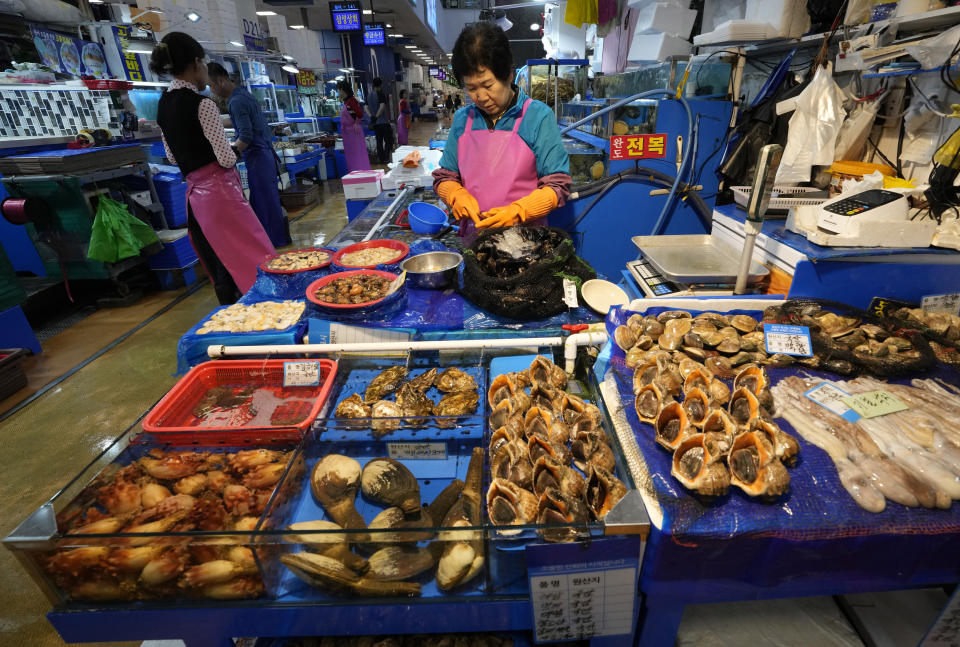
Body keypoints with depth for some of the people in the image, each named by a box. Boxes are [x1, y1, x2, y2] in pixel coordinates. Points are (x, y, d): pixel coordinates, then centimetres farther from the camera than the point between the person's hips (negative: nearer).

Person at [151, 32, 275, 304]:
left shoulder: (163, 104, 12)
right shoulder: (202, 103, -12)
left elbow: (172, 156, 18)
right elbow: (226, 159, -15)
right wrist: (234, 153, 5)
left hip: (194, 191, 8)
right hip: (219, 190, -8)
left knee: (222, 270, 14)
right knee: (256, 260, -2)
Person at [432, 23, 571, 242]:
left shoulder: (539, 117, 0)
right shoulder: (463, 120, 11)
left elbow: (557, 186, -2)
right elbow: (444, 177, 17)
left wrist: (516, 211, -17)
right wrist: (458, 196, -5)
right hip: (473, 238, 3)